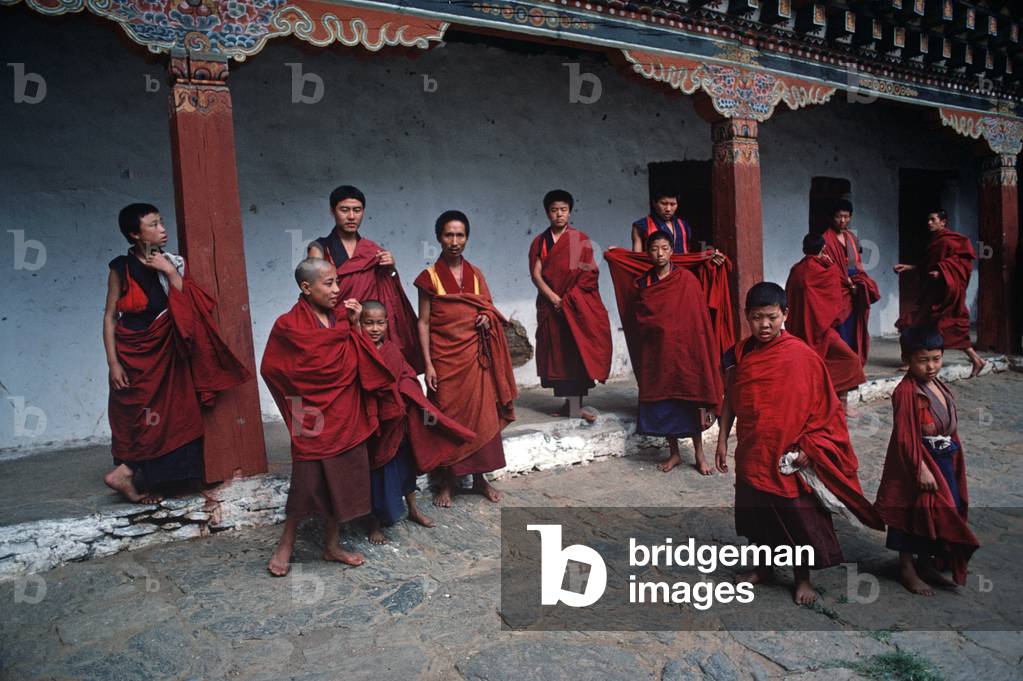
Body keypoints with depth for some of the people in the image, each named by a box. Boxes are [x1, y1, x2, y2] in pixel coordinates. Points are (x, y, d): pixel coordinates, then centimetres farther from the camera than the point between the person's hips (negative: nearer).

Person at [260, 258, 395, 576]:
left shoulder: (342, 317, 4)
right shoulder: (289, 325, -11)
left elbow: (360, 363, 4)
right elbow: (272, 369, -4)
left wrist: (355, 325, -5)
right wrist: (303, 393, -2)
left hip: (346, 415, 5)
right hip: (313, 416, -5)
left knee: (344, 478, 11)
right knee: (307, 480, 4)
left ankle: (332, 544, 29)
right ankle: (286, 543, 28)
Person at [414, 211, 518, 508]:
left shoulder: (476, 274, 8)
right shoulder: (430, 276, -3)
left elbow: (488, 309, 18)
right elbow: (424, 322, -4)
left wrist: (487, 318, -7)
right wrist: (428, 364, -11)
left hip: (475, 356, 3)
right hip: (445, 357, -3)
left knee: (481, 415, 6)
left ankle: (479, 478, 20)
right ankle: (445, 482, 17)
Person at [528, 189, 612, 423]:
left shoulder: (580, 240, 5)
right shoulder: (540, 241, 9)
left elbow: (588, 274, -1)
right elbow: (536, 274, -1)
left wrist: (569, 298, -11)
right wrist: (553, 297, -14)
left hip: (577, 305, -2)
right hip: (551, 305, 2)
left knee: (578, 352, -8)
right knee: (558, 353, 2)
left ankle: (575, 404, -7)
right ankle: (570, 403, 10)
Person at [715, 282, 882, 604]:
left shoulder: (801, 356, -14)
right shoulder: (740, 354, -2)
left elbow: (823, 406, -9)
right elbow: (729, 399, 6)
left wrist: (808, 447, -14)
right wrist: (722, 440, 7)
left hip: (789, 456, -4)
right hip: (752, 453, 4)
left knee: (797, 516, 9)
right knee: (757, 514, 18)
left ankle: (803, 578, 29)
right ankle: (763, 567, 39)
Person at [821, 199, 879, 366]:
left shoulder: (852, 237, 15)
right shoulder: (827, 239, -8)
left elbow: (857, 262, 20)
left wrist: (859, 281, 2)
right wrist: (849, 283, -10)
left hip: (854, 290, 7)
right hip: (838, 291, -7)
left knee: (855, 328, 7)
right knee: (842, 331, -9)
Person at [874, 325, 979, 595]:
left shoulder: (940, 387, 7)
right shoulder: (906, 391, -19)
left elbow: (950, 428, 15)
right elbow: (905, 437, -20)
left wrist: (953, 460, 15)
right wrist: (921, 469, -21)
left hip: (944, 460, 9)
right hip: (917, 461, -9)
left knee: (942, 513, 17)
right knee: (911, 514, 4)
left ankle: (926, 565, 34)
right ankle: (907, 570, 20)